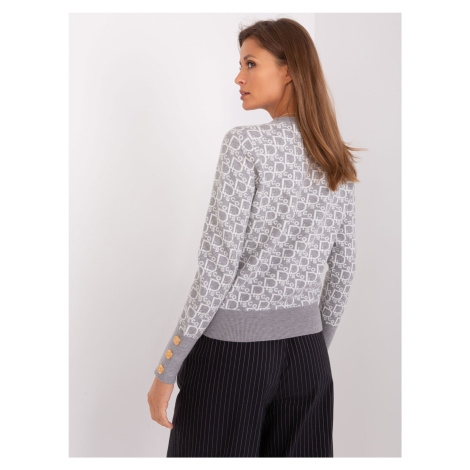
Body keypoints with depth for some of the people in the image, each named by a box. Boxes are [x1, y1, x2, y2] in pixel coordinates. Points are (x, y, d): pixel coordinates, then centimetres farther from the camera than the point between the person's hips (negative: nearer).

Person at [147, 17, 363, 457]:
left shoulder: (245, 144, -13)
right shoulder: (338, 163, 6)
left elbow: (218, 267, -17)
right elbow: (343, 268, 12)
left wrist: (167, 370, -10)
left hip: (233, 346, -6)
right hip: (305, 351, 6)